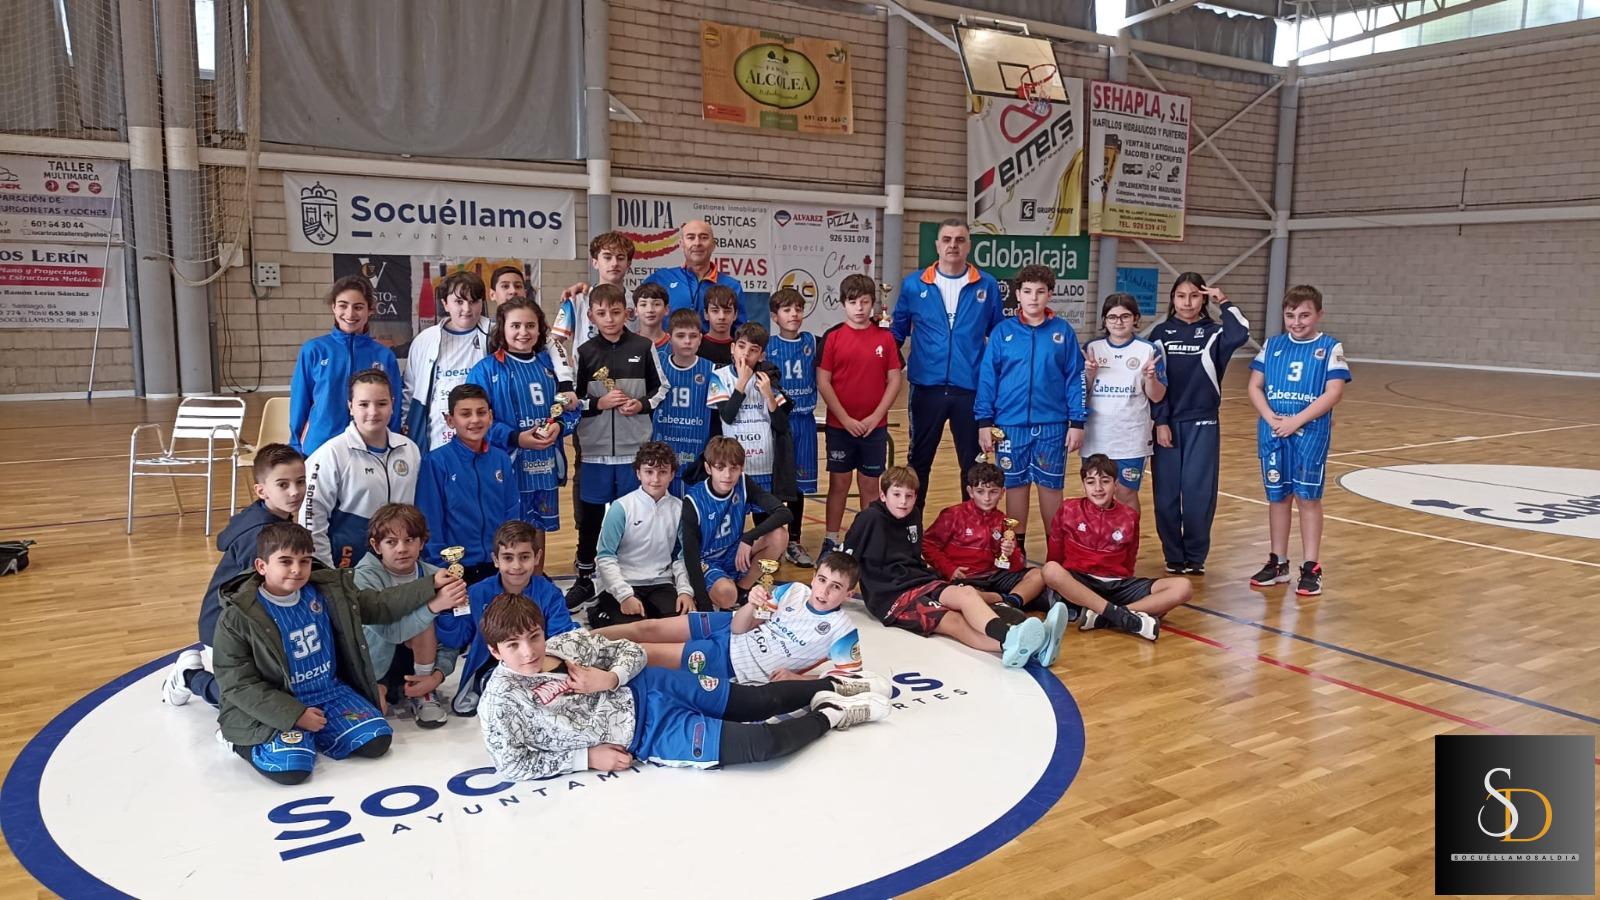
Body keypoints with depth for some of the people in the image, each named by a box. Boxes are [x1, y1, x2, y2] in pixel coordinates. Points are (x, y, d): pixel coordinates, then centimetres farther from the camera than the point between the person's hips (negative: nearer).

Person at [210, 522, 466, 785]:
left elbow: (380, 606, 8)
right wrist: (295, 715, -21)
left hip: (331, 693, 5)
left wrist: (431, 587, -3)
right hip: (277, 707, -5)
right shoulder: (238, 617, -15)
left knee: (375, 742, -11)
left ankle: (313, 733, 11)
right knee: (292, 767, -27)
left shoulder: (328, 591, -1)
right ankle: (242, 740, 5)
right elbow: (239, 684, -14)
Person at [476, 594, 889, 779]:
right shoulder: (501, 699, -14)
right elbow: (512, 764, -13)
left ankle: (831, 686, 32)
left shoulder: (569, 642, -3)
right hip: (646, 734, -4)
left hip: (647, 690, 4)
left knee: (759, 700, 7)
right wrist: (586, 756, -13)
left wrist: (609, 678, -17)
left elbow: (633, 651, 5)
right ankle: (828, 716, 10)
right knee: (761, 743, -14)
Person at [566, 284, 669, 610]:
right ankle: (585, 579, 23)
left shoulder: (643, 348, 1)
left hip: (635, 447, 0)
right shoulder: (585, 352, 1)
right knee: (591, 515, 9)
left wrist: (642, 405, -8)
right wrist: (599, 403, -12)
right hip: (595, 448, 0)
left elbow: (661, 389, 9)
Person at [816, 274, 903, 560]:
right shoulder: (832, 337, -3)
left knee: (870, 485, 9)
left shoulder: (885, 338, 1)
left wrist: (875, 417, -8)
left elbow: (895, 380, 1)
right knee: (839, 483, 7)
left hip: (875, 426, 1)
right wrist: (846, 419, -11)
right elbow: (823, 382, -5)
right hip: (840, 426, -1)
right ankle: (831, 541, 17)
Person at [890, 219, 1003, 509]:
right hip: (927, 388, 0)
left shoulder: (987, 286, 2)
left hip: (971, 390, 0)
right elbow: (897, 333, 9)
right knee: (919, 462, 11)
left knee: (973, 464, 9)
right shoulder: (913, 284, 2)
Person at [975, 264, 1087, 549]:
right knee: (1015, 485, 9)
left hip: (1052, 425, 0)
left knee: (1051, 486, 8)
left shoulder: (1063, 331, 2)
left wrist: (1077, 422, -3)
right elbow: (987, 378, 1)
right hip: (1011, 424, 0)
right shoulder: (1003, 331, 1)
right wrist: (984, 421, -3)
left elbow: (1075, 379, 1)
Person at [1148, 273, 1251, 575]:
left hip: (1202, 424, -1)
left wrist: (1224, 302, -11)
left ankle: (1196, 557, 12)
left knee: (1198, 492, -2)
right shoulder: (1161, 333, 4)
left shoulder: (1214, 332, 3)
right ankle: (1173, 557, 14)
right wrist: (1160, 422, -4)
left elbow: (1240, 334, -20)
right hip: (1167, 423, 1)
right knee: (1166, 493, 2)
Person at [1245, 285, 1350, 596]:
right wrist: (1272, 419, -11)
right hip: (1273, 433, 3)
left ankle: (1311, 568, 9)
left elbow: (1334, 393, -10)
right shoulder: (1273, 345, 7)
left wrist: (1296, 420, -17)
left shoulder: (1330, 348, -2)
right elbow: (1255, 387, 5)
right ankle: (1278, 563, 22)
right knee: (1278, 497, 10)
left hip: (1310, 434, -3)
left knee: (1308, 498, 1)